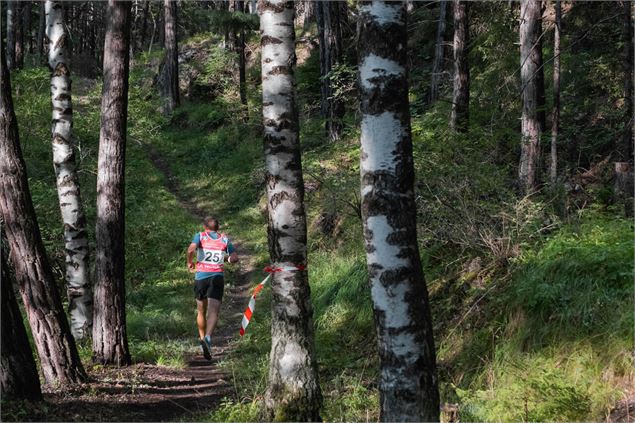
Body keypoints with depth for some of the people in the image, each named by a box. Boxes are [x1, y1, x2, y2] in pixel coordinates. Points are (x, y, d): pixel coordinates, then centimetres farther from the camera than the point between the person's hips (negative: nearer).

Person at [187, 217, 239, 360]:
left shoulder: (200, 236, 6)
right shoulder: (224, 239, 11)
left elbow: (191, 249, -14)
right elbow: (235, 258, 11)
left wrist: (189, 262, 2)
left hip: (201, 276, 1)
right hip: (217, 277, 0)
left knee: (201, 312, 18)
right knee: (213, 312, -12)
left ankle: (202, 338, 26)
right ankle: (208, 337, -34)